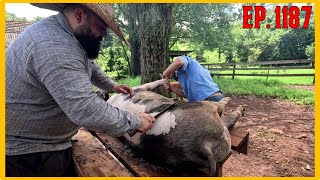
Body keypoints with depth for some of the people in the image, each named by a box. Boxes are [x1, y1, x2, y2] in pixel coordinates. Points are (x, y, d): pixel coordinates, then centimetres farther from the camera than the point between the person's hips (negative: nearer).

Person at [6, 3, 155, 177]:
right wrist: (136, 122, -26)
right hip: (26, 148, -9)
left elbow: (89, 66, 21)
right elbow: (87, 110, -38)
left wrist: (112, 85, 11)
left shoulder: (65, 33, 3)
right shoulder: (54, 46, -33)